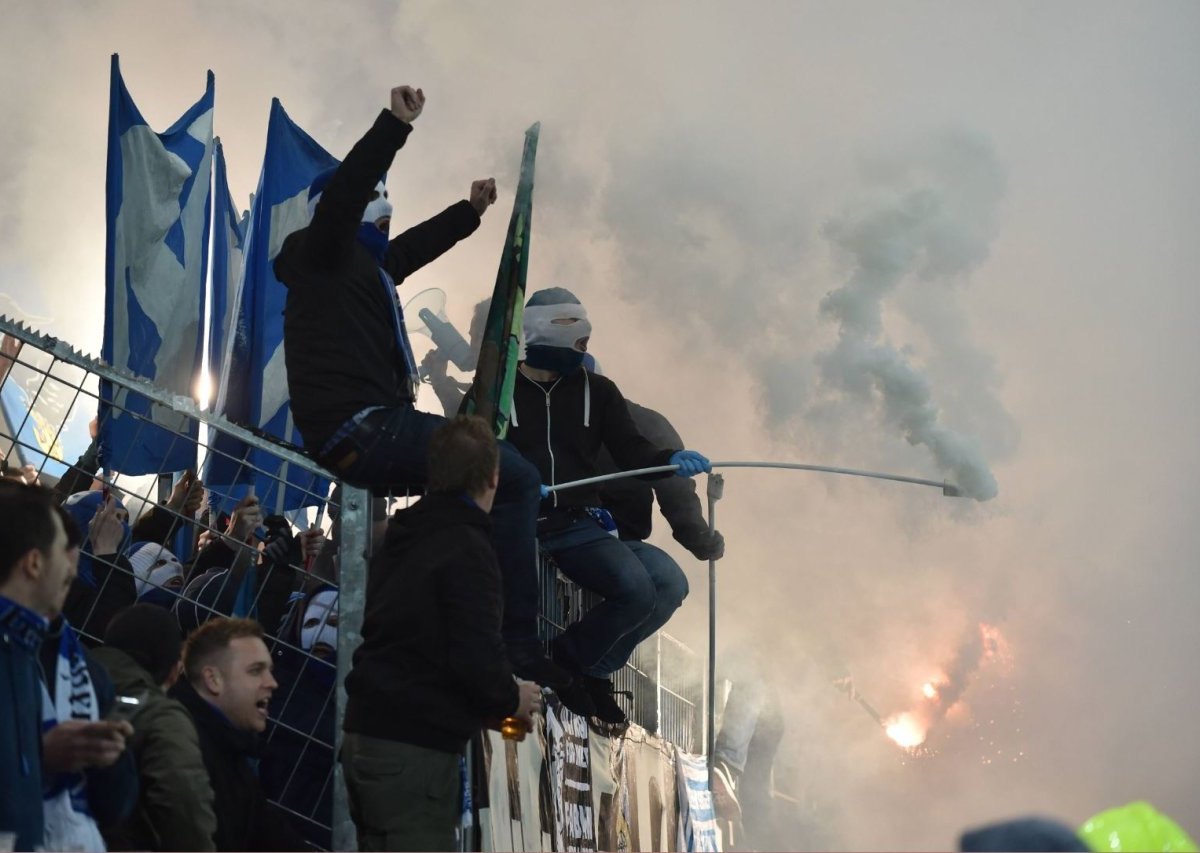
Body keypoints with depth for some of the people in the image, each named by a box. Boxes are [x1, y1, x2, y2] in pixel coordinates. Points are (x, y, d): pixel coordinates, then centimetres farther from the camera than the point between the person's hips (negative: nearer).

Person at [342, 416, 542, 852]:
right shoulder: (467, 549, -13)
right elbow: (476, 658, -21)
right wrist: (512, 700, -1)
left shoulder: (400, 538, 14)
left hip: (367, 735, 9)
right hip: (415, 748, -9)